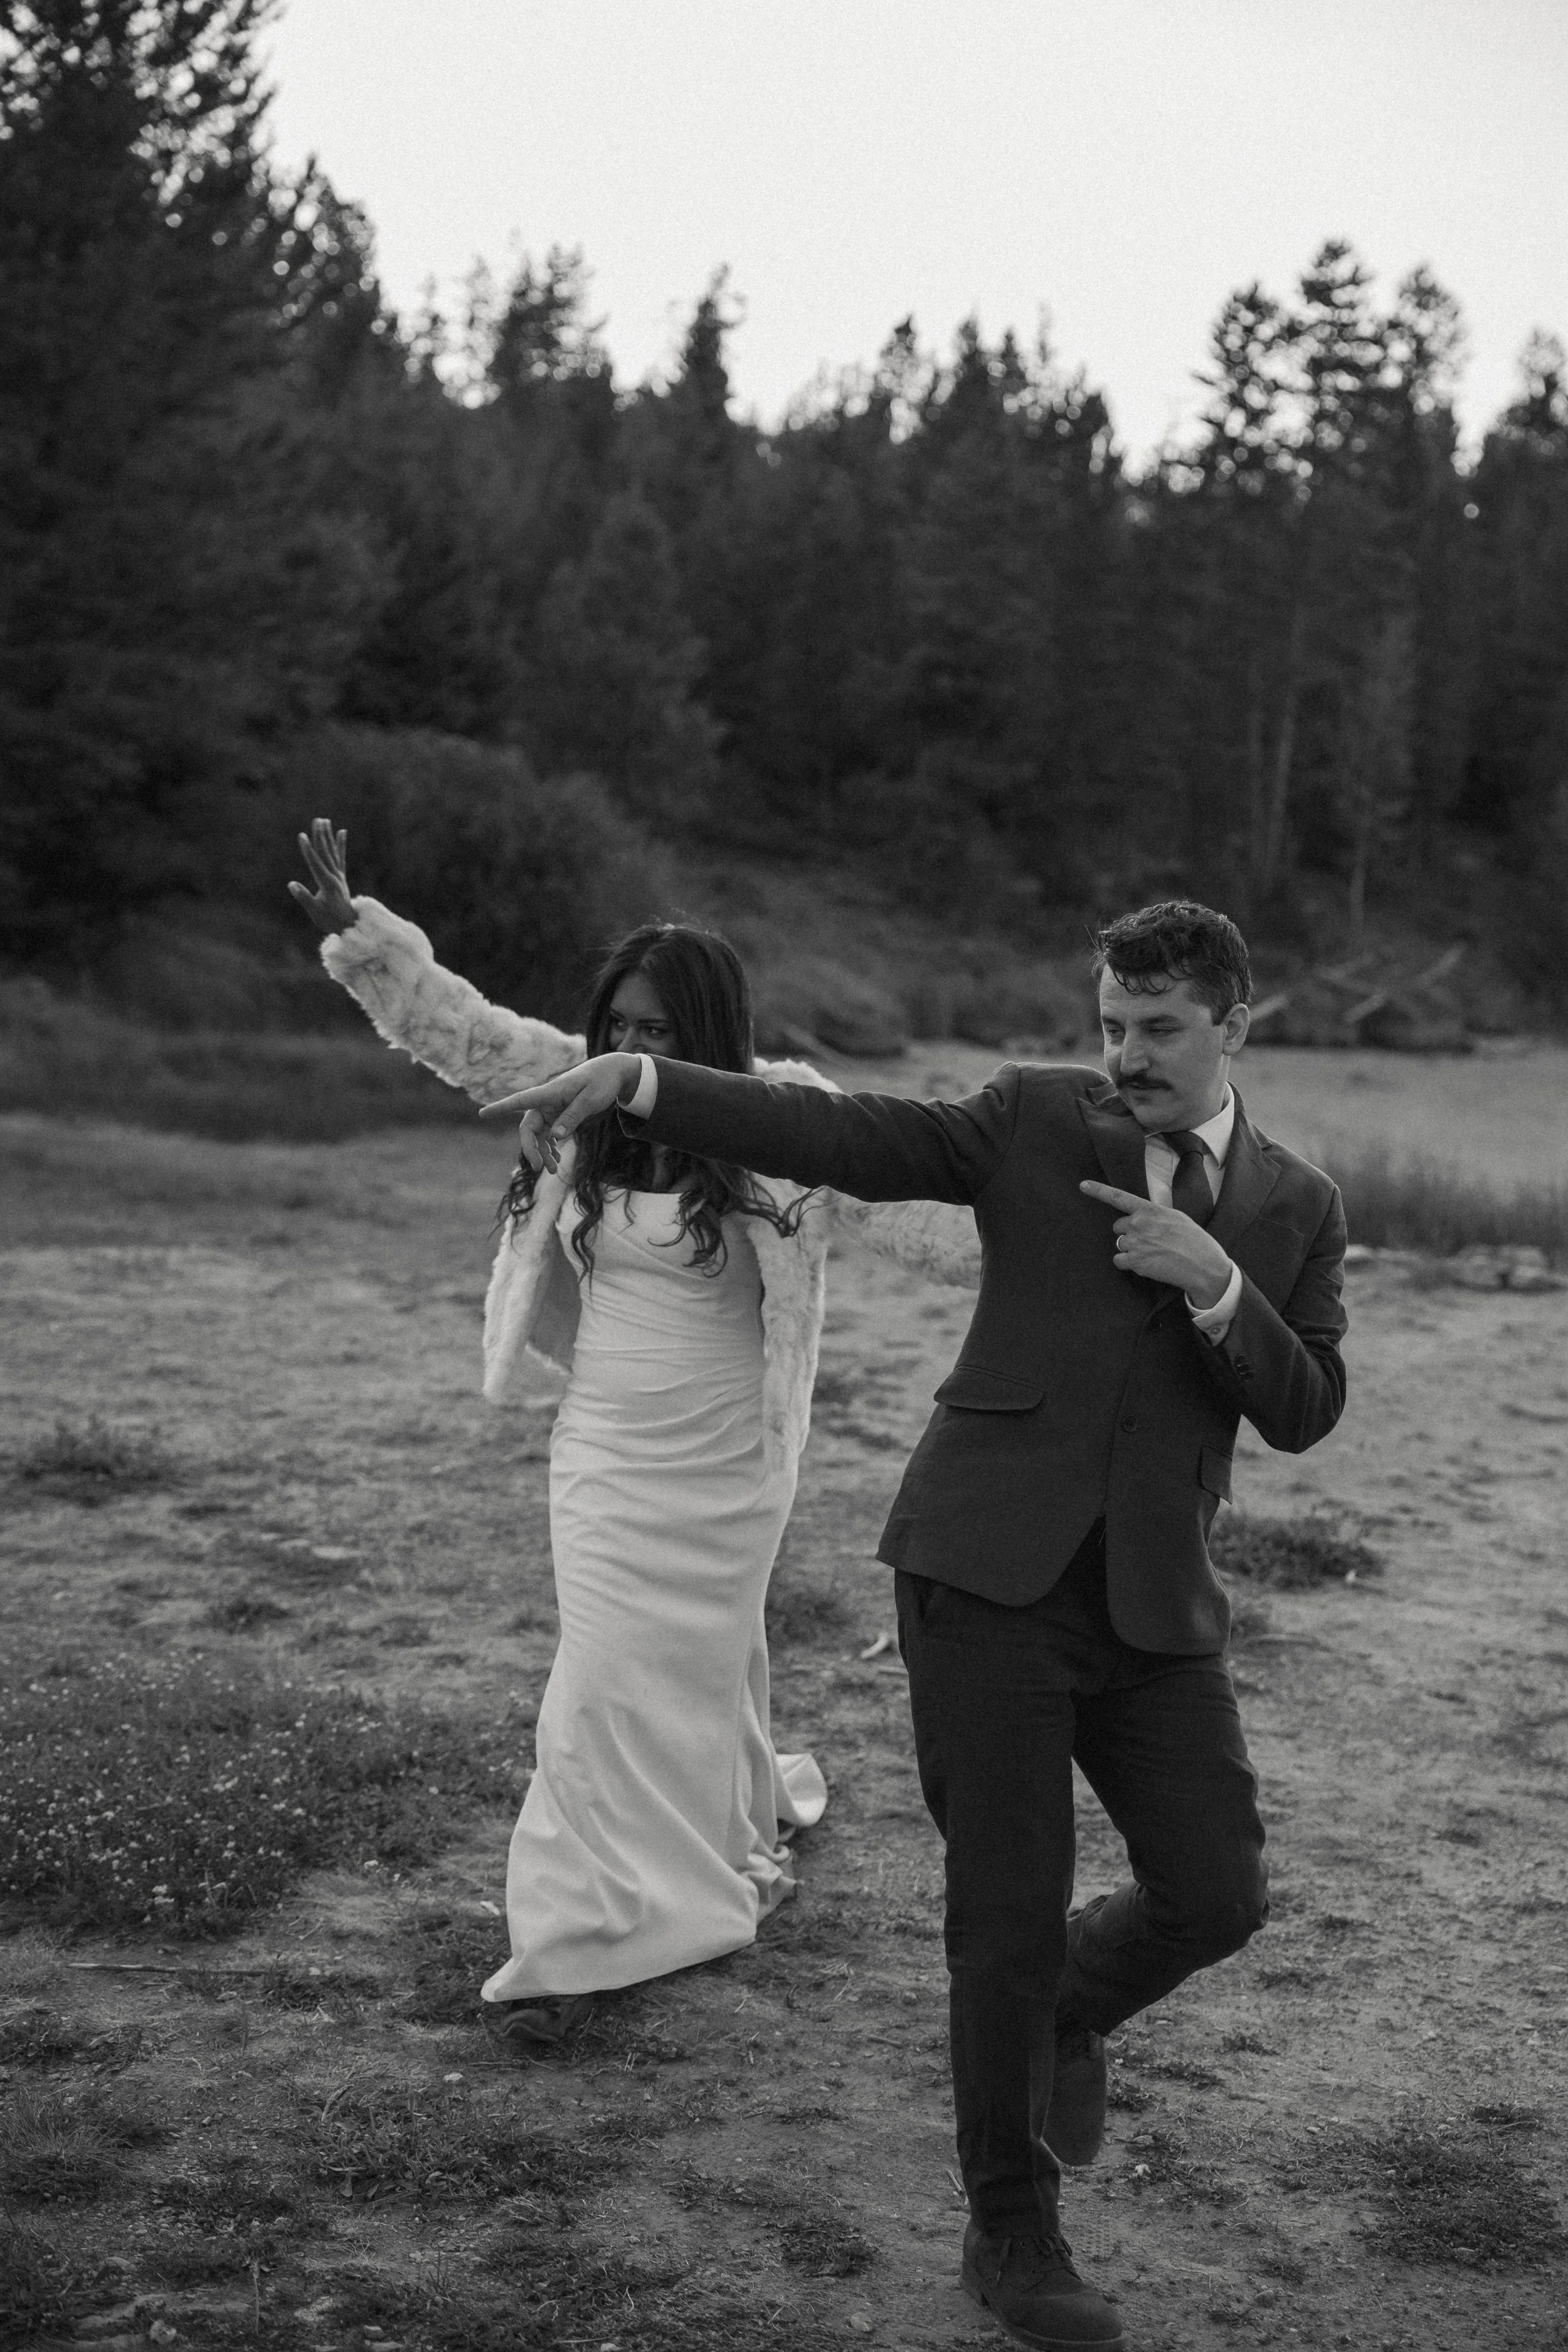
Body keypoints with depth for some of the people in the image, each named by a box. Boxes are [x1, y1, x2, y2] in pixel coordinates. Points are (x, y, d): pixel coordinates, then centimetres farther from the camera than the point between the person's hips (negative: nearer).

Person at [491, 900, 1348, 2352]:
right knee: (1009, 1915, -1)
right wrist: (638, 1077, -20)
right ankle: (1012, 2233, 20)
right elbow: (829, 1136, -7)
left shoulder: (1297, 1207, 10)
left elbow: (1303, 1413, 3)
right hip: (987, 1570, -3)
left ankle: (1072, 2009, 34)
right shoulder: (1036, 1120, 2)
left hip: (1149, 1604, 3)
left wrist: (1214, 1281, -15)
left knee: (1217, 1897, -1)